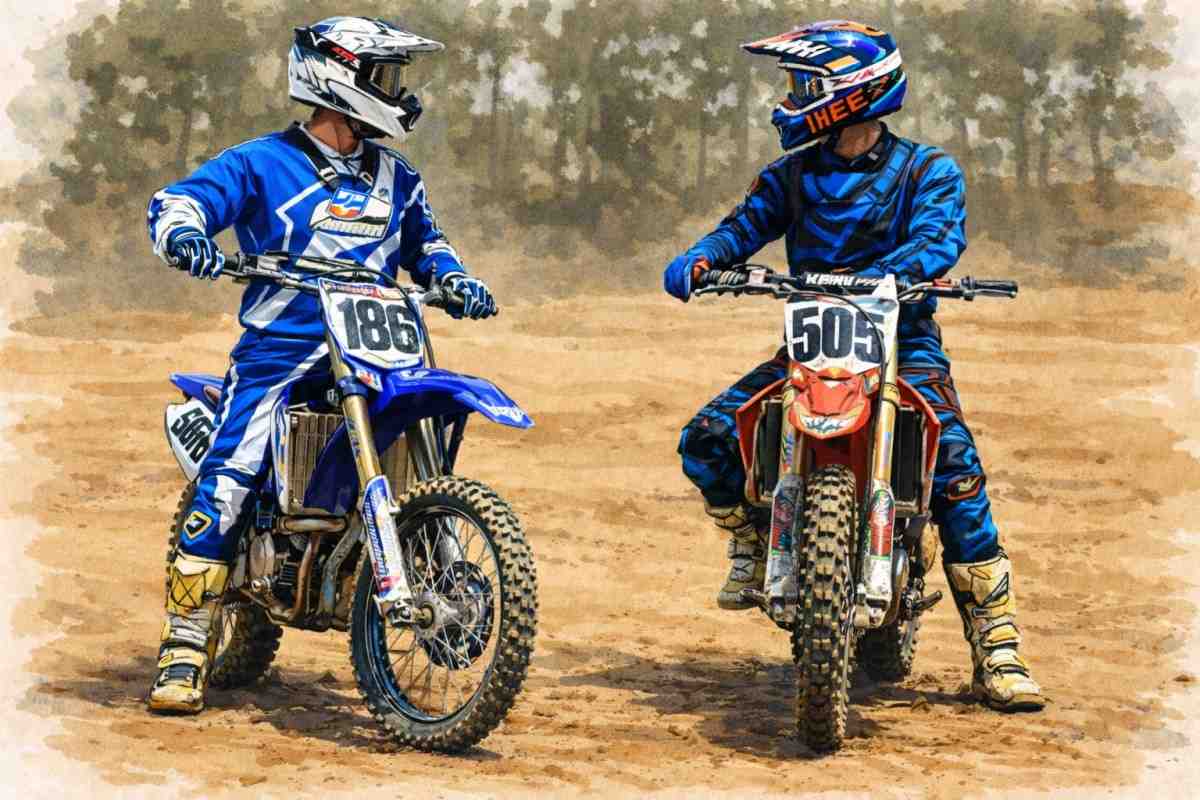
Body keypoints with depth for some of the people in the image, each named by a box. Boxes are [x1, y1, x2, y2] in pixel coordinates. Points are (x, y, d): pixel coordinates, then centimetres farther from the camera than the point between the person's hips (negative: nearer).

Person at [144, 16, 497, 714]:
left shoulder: (394, 178, 17)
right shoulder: (262, 164, 2)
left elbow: (422, 239, 31)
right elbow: (180, 200, -7)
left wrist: (454, 278, 11)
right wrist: (183, 231, -30)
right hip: (279, 350, -5)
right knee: (226, 485, -17)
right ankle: (187, 645, -13)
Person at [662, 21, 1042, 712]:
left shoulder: (927, 172, -2)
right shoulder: (794, 173, 12)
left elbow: (939, 237, -19)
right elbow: (746, 225, 2)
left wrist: (879, 278, -39)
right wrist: (698, 261, -21)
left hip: (903, 341, -4)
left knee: (954, 461, -26)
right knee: (706, 439, -14)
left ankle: (996, 646, -21)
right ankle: (755, 541, 15)